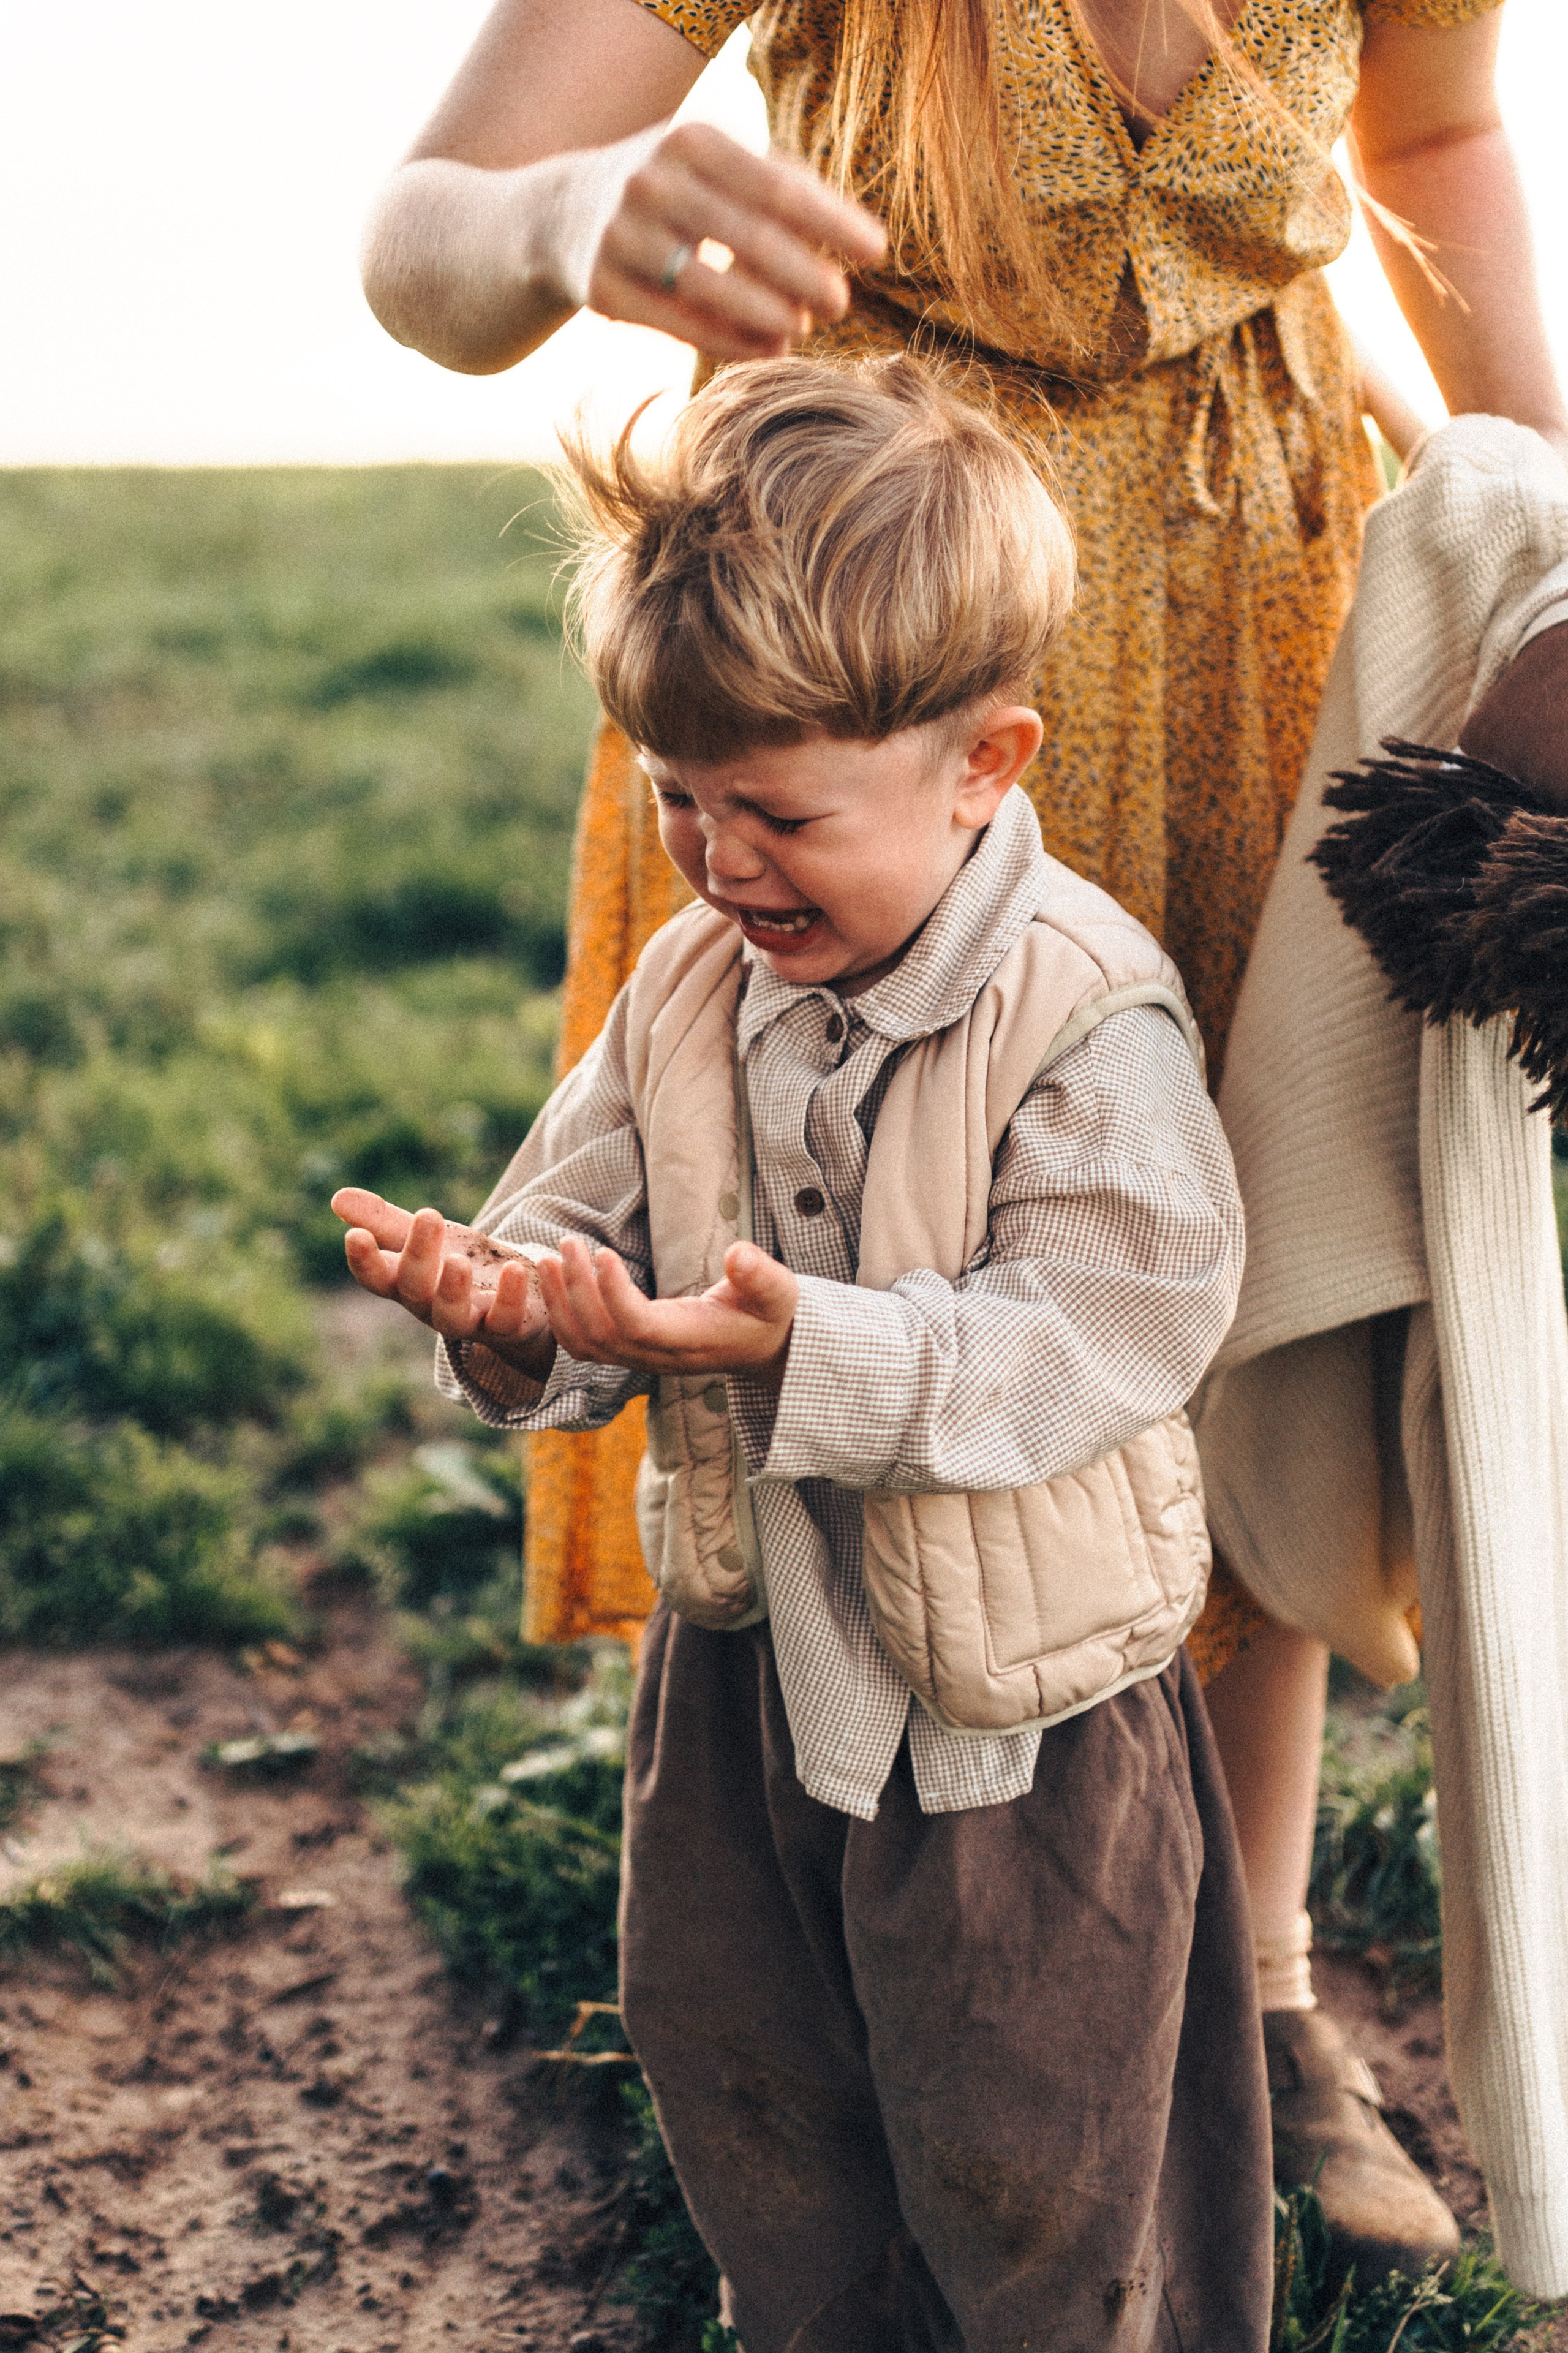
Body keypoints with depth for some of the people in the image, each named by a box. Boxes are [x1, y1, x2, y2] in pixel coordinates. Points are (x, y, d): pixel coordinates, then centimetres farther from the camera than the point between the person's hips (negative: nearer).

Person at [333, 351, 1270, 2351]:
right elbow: (585, 1208, 2)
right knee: (737, 2076, 25)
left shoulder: (1088, 1022, -22)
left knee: (1023, 2160, 12)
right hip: (749, 1652, 7)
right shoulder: (687, 988, -2)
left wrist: (809, 1341, -39)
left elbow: (1091, 1337, -28)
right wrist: (509, 1299, -22)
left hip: (1009, 1695, -6)